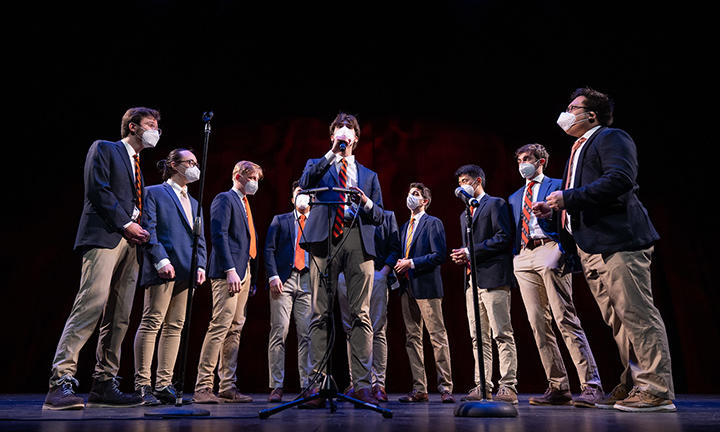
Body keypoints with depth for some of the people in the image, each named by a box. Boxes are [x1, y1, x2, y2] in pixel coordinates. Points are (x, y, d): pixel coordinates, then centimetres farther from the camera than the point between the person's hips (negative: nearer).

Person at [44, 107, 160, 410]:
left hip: (129, 243, 8)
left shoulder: (138, 167, 30)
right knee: (91, 305, -19)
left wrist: (140, 231, 7)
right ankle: (60, 384, -16)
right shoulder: (103, 149, 8)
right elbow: (98, 189, -7)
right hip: (104, 237, -7)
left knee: (119, 318, 2)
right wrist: (126, 224, -11)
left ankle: (103, 385, 5)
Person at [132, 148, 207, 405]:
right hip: (163, 269, -7)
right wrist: (161, 260, -16)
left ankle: (163, 384, 10)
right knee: (152, 322, -7)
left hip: (186, 271, 7)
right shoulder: (154, 193, 6)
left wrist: (200, 265, 6)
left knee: (175, 326, 5)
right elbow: (148, 229, -5)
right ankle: (142, 385, -1)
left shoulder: (193, 203, 25)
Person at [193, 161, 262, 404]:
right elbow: (218, 235, -13)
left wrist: (252, 275, 16)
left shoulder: (245, 204, 25)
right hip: (228, 272, -9)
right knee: (220, 326, -12)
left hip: (244, 271, 9)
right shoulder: (224, 199, -1)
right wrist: (230, 270, -21)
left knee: (235, 330, 7)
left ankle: (228, 387, 10)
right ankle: (203, 388, -6)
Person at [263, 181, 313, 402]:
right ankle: (276, 386, -1)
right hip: (284, 280, -1)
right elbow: (269, 249, 8)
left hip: (308, 282, 1)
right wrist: (273, 276, -6)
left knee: (307, 335, -2)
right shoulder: (280, 220, 16)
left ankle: (307, 386, 3)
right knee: (279, 332, -6)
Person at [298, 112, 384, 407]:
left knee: (361, 314, -5)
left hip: (358, 240, 2)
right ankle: (317, 385, 1)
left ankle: (362, 386, -1)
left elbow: (380, 216, 19)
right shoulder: (317, 165, 22)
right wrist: (332, 154, -4)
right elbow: (304, 183, -3)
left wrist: (366, 203, -3)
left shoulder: (368, 175, 26)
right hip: (325, 238, -1)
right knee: (320, 314, -5)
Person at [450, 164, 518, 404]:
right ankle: (483, 386, 11)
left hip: (493, 277, -8)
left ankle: (508, 387, -4)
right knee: (478, 338, 7)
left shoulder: (496, 204, 1)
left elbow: (504, 238, -11)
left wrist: (471, 251, -13)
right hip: (472, 279, 8)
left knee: (502, 335, -7)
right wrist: (461, 256, 6)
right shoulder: (465, 214, 26)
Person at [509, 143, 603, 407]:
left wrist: (560, 250, -13)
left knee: (566, 320, -13)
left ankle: (591, 385, -9)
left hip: (548, 249, -5)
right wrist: (514, 257, 9)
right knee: (538, 324, 1)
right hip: (523, 257, 6)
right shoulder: (514, 198, 28)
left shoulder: (557, 186, 12)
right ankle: (558, 388, 6)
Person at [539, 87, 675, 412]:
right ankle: (633, 384, 19)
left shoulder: (611, 138, -1)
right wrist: (554, 207, 13)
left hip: (617, 241, -9)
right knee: (617, 320, 11)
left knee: (637, 313, -8)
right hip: (590, 248, 10)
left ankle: (657, 391, -1)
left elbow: (620, 179, -20)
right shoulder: (578, 149, 26)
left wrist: (568, 197, -18)